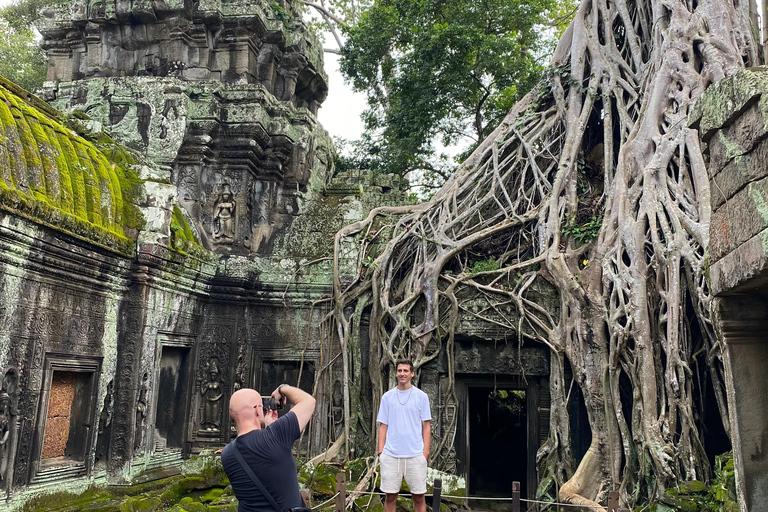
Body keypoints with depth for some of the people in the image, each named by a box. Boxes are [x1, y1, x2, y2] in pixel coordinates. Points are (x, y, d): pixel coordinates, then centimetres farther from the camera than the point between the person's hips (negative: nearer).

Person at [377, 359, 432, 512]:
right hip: (391, 454, 1)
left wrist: (426, 451, -4)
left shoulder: (421, 396, 2)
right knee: (390, 496, 7)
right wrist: (380, 451, 1)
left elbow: (426, 426, 3)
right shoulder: (387, 397, 6)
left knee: (419, 496, 5)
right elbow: (383, 426, 8)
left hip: (416, 454, -1)